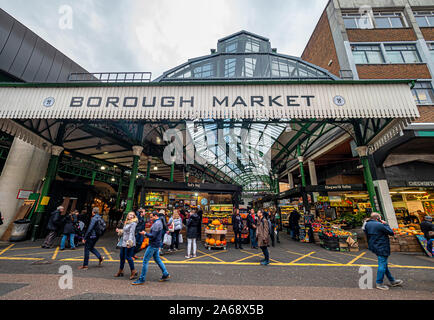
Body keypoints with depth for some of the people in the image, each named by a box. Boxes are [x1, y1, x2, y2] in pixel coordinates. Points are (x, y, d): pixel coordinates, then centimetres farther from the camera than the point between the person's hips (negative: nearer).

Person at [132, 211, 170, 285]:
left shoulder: (156, 224, -21)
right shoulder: (159, 222, 11)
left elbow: (153, 236, -25)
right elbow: (161, 233, 19)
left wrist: (145, 233, -12)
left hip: (153, 245, -10)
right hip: (157, 245, 10)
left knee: (145, 261, 1)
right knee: (157, 259, 18)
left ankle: (142, 279, 12)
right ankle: (166, 274, 24)